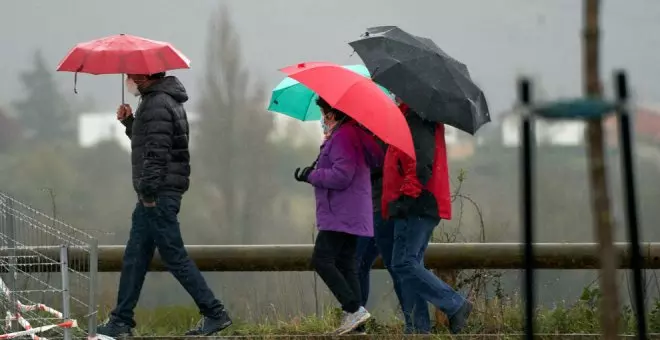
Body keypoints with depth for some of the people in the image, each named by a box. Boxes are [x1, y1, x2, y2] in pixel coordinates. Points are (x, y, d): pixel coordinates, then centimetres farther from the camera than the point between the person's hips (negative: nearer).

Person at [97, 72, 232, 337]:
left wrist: (148, 192, -23)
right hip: (156, 194, 11)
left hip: (158, 195, -11)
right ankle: (121, 322, 14)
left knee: (174, 256, -7)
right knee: (134, 258, 11)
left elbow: (157, 152, -23)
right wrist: (129, 122, 13)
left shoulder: (157, 104, -15)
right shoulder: (160, 100, 18)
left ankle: (215, 314, -4)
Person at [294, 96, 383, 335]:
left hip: (341, 215, -11)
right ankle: (354, 319, 5)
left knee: (322, 260, -15)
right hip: (349, 214, 11)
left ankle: (354, 309, -21)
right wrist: (315, 173, 15)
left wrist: (311, 176, -9)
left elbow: (341, 176, -20)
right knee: (345, 265, 9)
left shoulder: (343, 137, -14)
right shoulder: (352, 134, 19)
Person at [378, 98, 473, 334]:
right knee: (409, 266, 9)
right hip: (414, 208, 11)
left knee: (403, 264, -14)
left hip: (416, 206, -11)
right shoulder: (409, 117, 21)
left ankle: (456, 306, -12)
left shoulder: (417, 120, -12)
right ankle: (420, 327, 7)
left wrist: (407, 195, -24)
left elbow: (423, 164, -22)